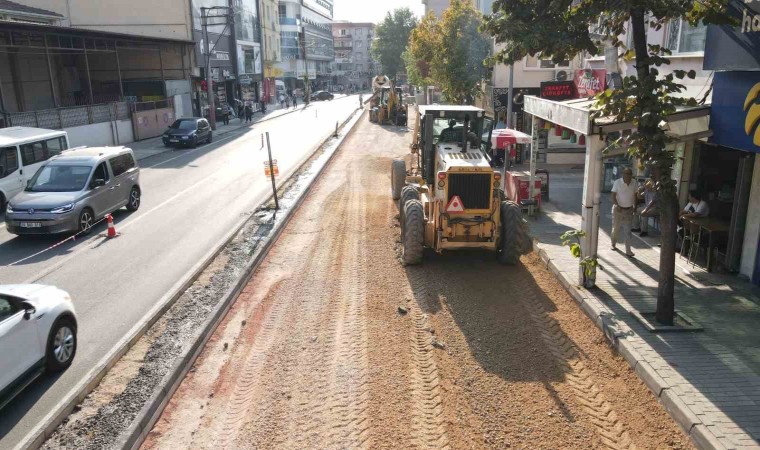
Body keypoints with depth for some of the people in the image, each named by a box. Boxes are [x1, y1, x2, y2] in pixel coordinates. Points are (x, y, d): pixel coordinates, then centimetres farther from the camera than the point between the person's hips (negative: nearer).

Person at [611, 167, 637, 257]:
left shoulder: (634, 183, 0)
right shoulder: (617, 182, -10)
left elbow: (634, 195, 9)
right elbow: (613, 195, -10)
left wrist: (635, 207, 5)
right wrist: (616, 205, -24)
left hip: (629, 210, 2)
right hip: (618, 209, -2)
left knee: (627, 231, -3)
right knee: (616, 228, 10)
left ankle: (628, 251, -4)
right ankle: (613, 244, 33)